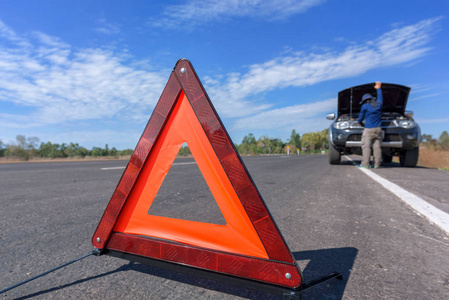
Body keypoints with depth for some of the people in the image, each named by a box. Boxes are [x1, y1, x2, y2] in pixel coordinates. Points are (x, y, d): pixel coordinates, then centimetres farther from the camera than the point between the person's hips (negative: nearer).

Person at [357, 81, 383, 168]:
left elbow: (361, 117, 5)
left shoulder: (365, 106, -2)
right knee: (377, 146, 4)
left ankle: (365, 163, -12)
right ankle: (377, 164, 3)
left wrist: (359, 122, 27)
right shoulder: (378, 104, 12)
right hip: (378, 129, 6)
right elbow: (380, 98, 35)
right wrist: (378, 88, 48)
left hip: (369, 129, -6)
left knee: (366, 146, -6)